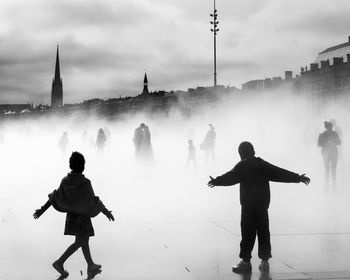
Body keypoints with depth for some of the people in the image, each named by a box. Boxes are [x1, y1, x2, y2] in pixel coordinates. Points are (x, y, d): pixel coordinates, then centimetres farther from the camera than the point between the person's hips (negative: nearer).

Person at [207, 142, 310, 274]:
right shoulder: (263, 164, 11)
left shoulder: (242, 166, -3)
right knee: (263, 232, 10)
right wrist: (298, 177, 21)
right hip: (263, 204, 5)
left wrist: (217, 181, -17)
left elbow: (230, 176, -16)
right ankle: (265, 261, 14)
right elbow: (281, 173, 14)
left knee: (248, 233, -2)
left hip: (248, 205, -5)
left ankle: (246, 261, 0)